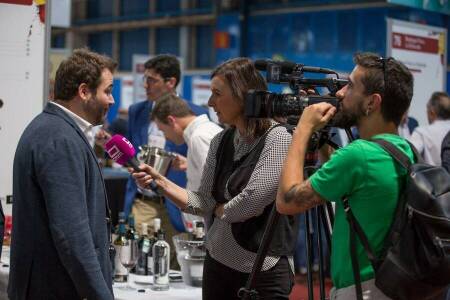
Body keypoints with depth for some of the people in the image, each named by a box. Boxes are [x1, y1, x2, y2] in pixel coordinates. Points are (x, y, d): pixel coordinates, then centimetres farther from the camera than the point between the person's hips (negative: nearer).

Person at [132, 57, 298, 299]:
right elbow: (203, 203, 5)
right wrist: (160, 181, -4)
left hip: (263, 270, -6)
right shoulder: (220, 141, 6)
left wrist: (220, 209, -3)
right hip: (217, 261, 6)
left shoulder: (277, 138, -13)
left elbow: (253, 201, -20)